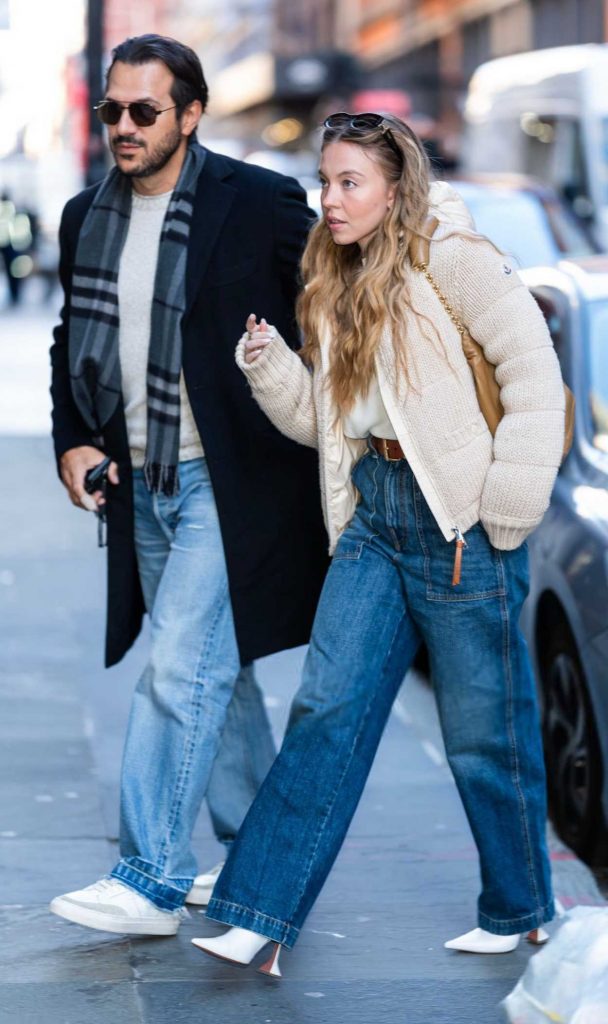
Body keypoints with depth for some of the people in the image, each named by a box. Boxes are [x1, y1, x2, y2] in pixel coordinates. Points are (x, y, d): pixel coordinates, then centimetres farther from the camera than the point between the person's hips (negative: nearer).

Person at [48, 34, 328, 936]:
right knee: (214, 673, 15)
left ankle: (150, 880, -8)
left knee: (181, 667, -13)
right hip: (142, 484, 7)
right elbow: (73, 340, 19)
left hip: (229, 482, -7)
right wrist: (73, 441, 6)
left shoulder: (259, 205, -10)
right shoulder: (87, 217, 8)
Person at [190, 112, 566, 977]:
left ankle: (520, 911, 23)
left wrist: (511, 501, -15)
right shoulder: (338, 282, 15)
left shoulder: (449, 256, -8)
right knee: (328, 709, 0)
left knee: (483, 727, 4)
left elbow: (534, 368, -12)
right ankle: (260, 917, -1)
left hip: (459, 516, -7)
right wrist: (270, 365, -1)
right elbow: (321, 418, 17)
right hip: (375, 511, 7)